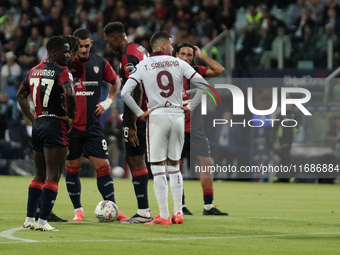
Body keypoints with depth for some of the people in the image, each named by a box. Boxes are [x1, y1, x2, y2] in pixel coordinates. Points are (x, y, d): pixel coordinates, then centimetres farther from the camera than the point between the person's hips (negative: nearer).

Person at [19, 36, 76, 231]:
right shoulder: (62, 72, -12)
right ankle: (43, 221, -7)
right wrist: (71, 117, -12)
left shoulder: (34, 71, 12)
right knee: (53, 176, -3)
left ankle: (30, 219, 16)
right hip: (55, 125, -7)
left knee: (39, 175, 18)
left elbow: (21, 96, 21)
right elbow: (70, 94, -28)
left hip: (38, 125, 8)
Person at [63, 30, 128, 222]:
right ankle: (78, 210, 14)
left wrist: (108, 102, 9)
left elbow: (116, 82, 21)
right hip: (71, 126, -2)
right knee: (72, 168, 3)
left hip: (93, 125, 2)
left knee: (103, 166, -1)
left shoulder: (100, 63, 4)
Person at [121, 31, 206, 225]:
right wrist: (191, 107, 7)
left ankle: (164, 216, -3)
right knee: (174, 166, 15)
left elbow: (125, 92, -8)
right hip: (177, 115, 2)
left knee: (158, 168, 1)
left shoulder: (143, 66, 1)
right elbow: (203, 84, 0)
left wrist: (140, 113, 1)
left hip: (157, 116, -2)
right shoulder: (178, 63, 4)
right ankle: (178, 212, 13)